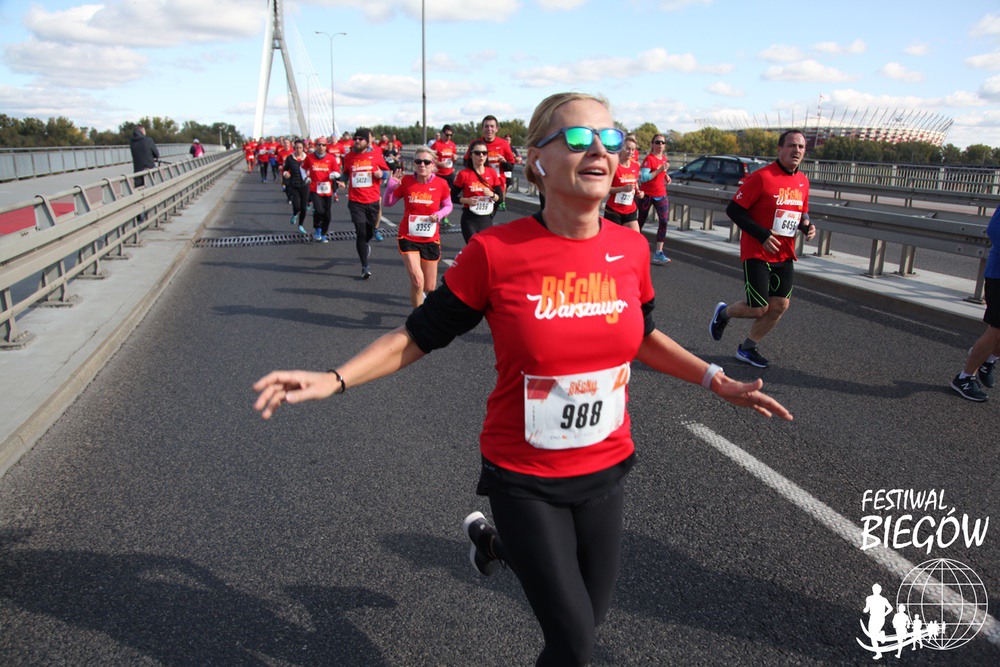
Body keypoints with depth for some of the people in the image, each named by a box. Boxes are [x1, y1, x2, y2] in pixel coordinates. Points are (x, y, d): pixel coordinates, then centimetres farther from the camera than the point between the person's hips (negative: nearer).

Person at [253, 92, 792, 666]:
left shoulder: (631, 249, -6)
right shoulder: (496, 252, -18)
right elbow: (420, 336, -8)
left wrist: (717, 381, 5)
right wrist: (332, 380, -18)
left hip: (606, 468, 5)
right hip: (523, 477, -4)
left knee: (591, 616, 22)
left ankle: (495, 543, 46)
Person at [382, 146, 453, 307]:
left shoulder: (441, 184, -6)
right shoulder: (406, 181, -6)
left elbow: (448, 206, 8)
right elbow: (387, 203, 2)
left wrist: (439, 215, -13)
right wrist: (391, 187, -17)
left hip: (430, 240, 2)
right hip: (408, 238, -1)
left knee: (429, 288, 10)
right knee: (417, 281, -20)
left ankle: (417, 294, 48)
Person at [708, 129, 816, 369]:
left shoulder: (803, 181, 8)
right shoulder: (761, 177, -14)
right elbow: (733, 210, -14)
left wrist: (807, 226, -2)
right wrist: (762, 235, -20)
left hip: (785, 255, 7)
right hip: (757, 253, -7)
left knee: (779, 306, 4)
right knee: (758, 309, -6)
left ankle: (747, 348, 22)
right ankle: (724, 313, 27)